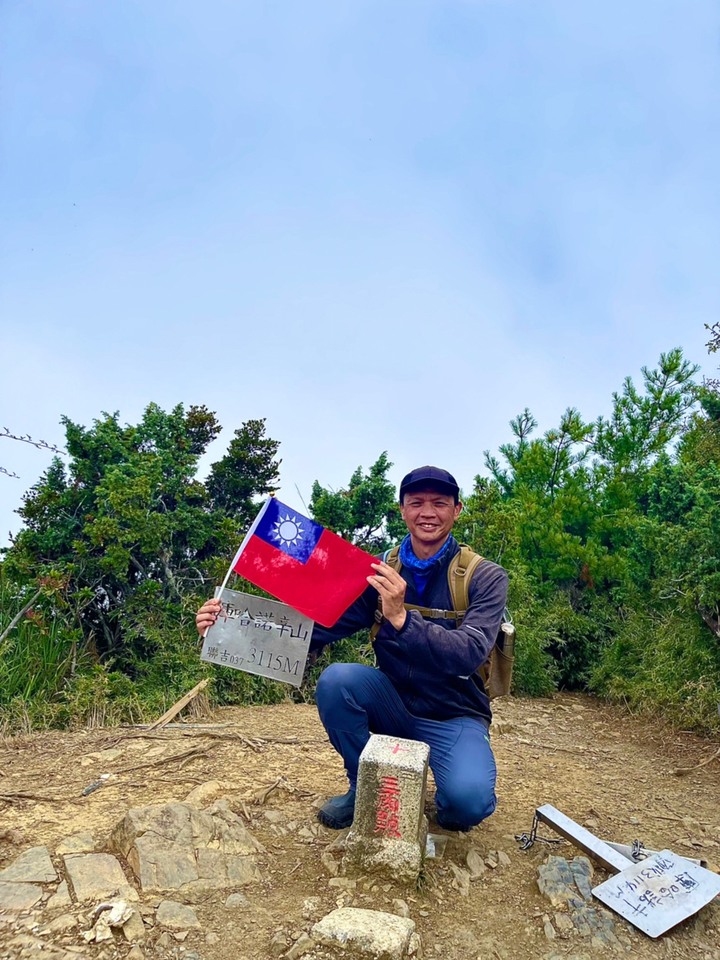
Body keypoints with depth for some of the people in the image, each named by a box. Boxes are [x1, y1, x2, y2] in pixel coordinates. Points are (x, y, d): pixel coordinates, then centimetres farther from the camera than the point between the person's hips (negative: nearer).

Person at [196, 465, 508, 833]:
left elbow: (469, 655, -26)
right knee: (337, 678, -26)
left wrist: (401, 618, -39)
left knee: (468, 800, -31)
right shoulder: (379, 573, -3)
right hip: (394, 707, 3)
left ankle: (451, 806, 8)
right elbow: (316, 628, -11)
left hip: (454, 718, -2)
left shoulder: (485, 578, -11)